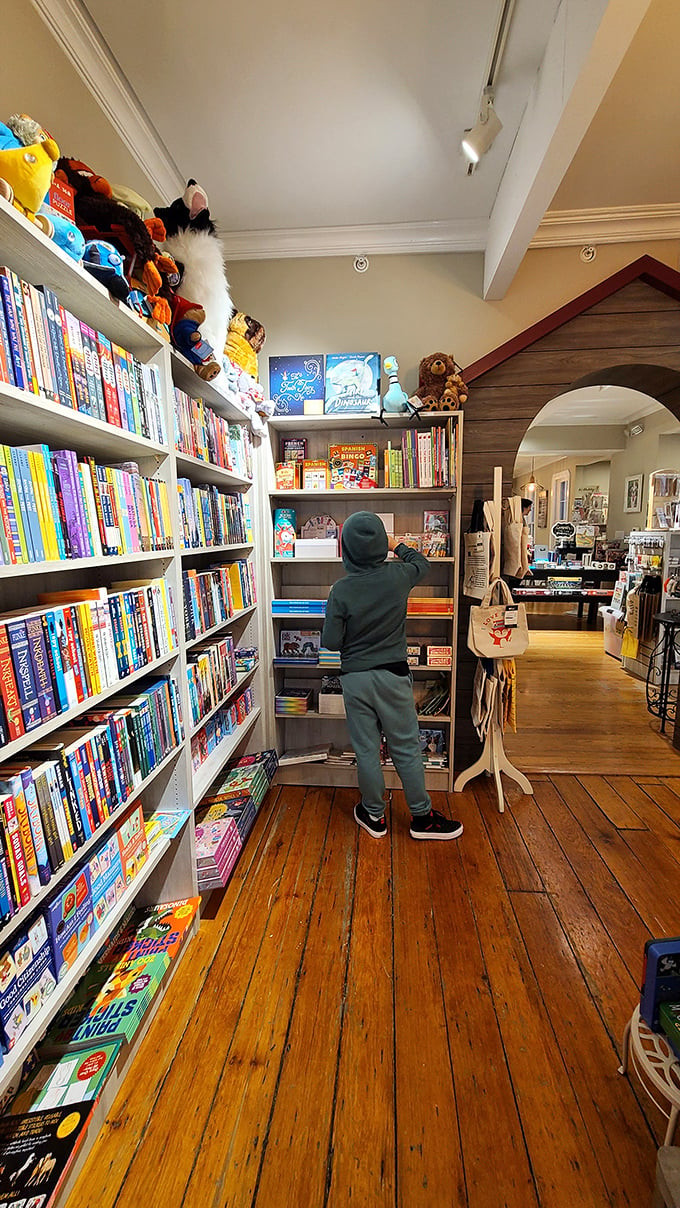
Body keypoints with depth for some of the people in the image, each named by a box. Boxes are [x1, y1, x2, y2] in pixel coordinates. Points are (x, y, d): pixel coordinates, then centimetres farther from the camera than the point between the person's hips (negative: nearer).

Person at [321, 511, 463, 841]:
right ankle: (422, 816, 28)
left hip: (355, 678, 0)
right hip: (393, 676, 1)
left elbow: (331, 642, -10)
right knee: (406, 749, 14)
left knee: (366, 751, 14)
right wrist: (396, 545, 28)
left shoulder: (341, 590, -14)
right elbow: (421, 563, 13)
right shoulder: (398, 576, -11)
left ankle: (374, 815, 31)